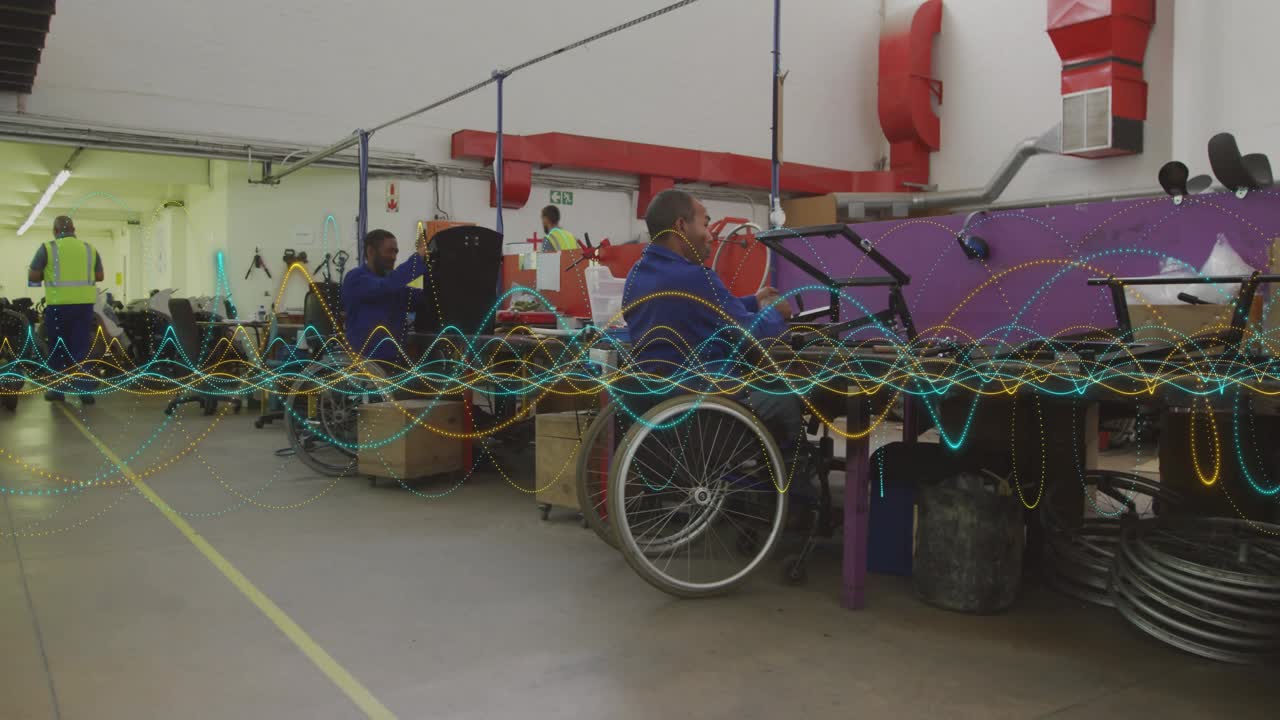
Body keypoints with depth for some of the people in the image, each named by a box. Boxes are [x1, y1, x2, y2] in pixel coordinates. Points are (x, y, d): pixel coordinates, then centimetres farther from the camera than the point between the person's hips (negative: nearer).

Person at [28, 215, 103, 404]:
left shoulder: (48, 248, -2)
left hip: (58, 305, -2)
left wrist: (48, 276, 16)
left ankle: (58, 390, 16)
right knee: (82, 349, 5)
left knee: (57, 349, 10)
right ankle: (86, 390, 0)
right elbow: (99, 276, 12)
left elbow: (32, 277, -3)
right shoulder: (89, 249, 7)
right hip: (84, 304, 2)